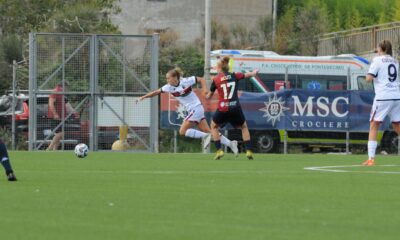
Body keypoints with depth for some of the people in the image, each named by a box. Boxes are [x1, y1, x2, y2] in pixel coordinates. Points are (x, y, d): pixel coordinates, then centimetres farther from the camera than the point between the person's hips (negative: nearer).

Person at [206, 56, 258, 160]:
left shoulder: (216, 79, 1)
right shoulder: (235, 76, 4)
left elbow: (209, 96, 10)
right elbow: (250, 74, 16)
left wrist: (207, 96, 34)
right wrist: (255, 72, 39)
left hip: (223, 109, -2)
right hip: (235, 108, 2)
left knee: (214, 126, 25)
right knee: (244, 127, 25)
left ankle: (219, 150, 12)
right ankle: (249, 151, 11)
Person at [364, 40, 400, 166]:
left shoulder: (378, 60, -1)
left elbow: (369, 78, -9)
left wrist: (369, 75, 12)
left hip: (383, 97, -5)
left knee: (373, 126, 2)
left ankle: (371, 158, -8)